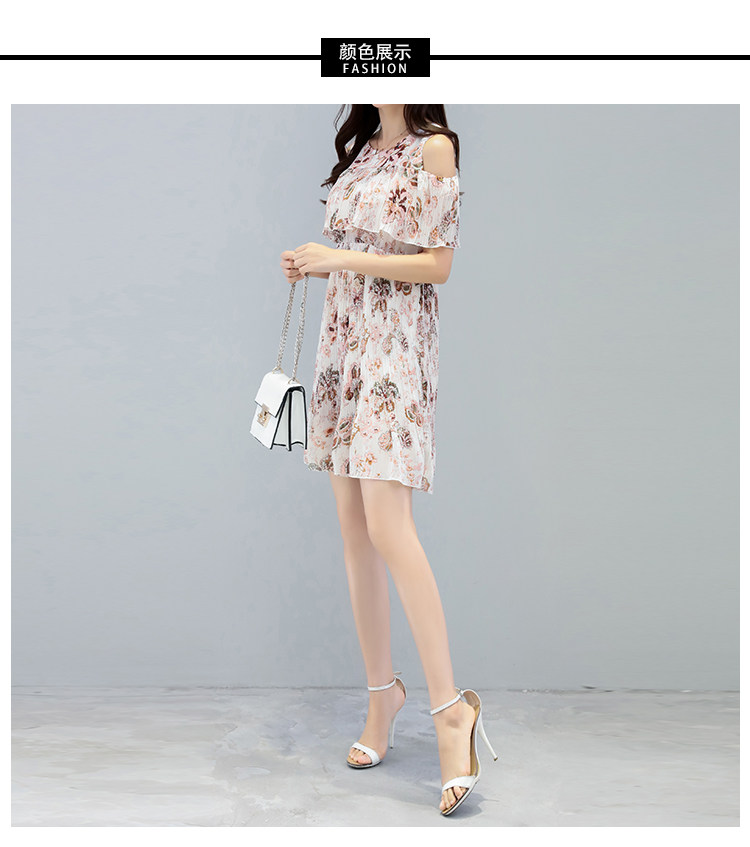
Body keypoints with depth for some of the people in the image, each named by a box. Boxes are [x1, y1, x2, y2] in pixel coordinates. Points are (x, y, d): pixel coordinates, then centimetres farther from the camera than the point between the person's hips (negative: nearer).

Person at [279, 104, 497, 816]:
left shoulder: (433, 147, -3)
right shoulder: (360, 146, 18)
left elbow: (437, 264, -9)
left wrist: (340, 258, -12)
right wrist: (314, 266, 4)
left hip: (396, 344, -7)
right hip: (344, 335, 7)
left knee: (387, 528, -16)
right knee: (353, 530, 5)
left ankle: (450, 706, -9)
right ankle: (382, 691, 17)